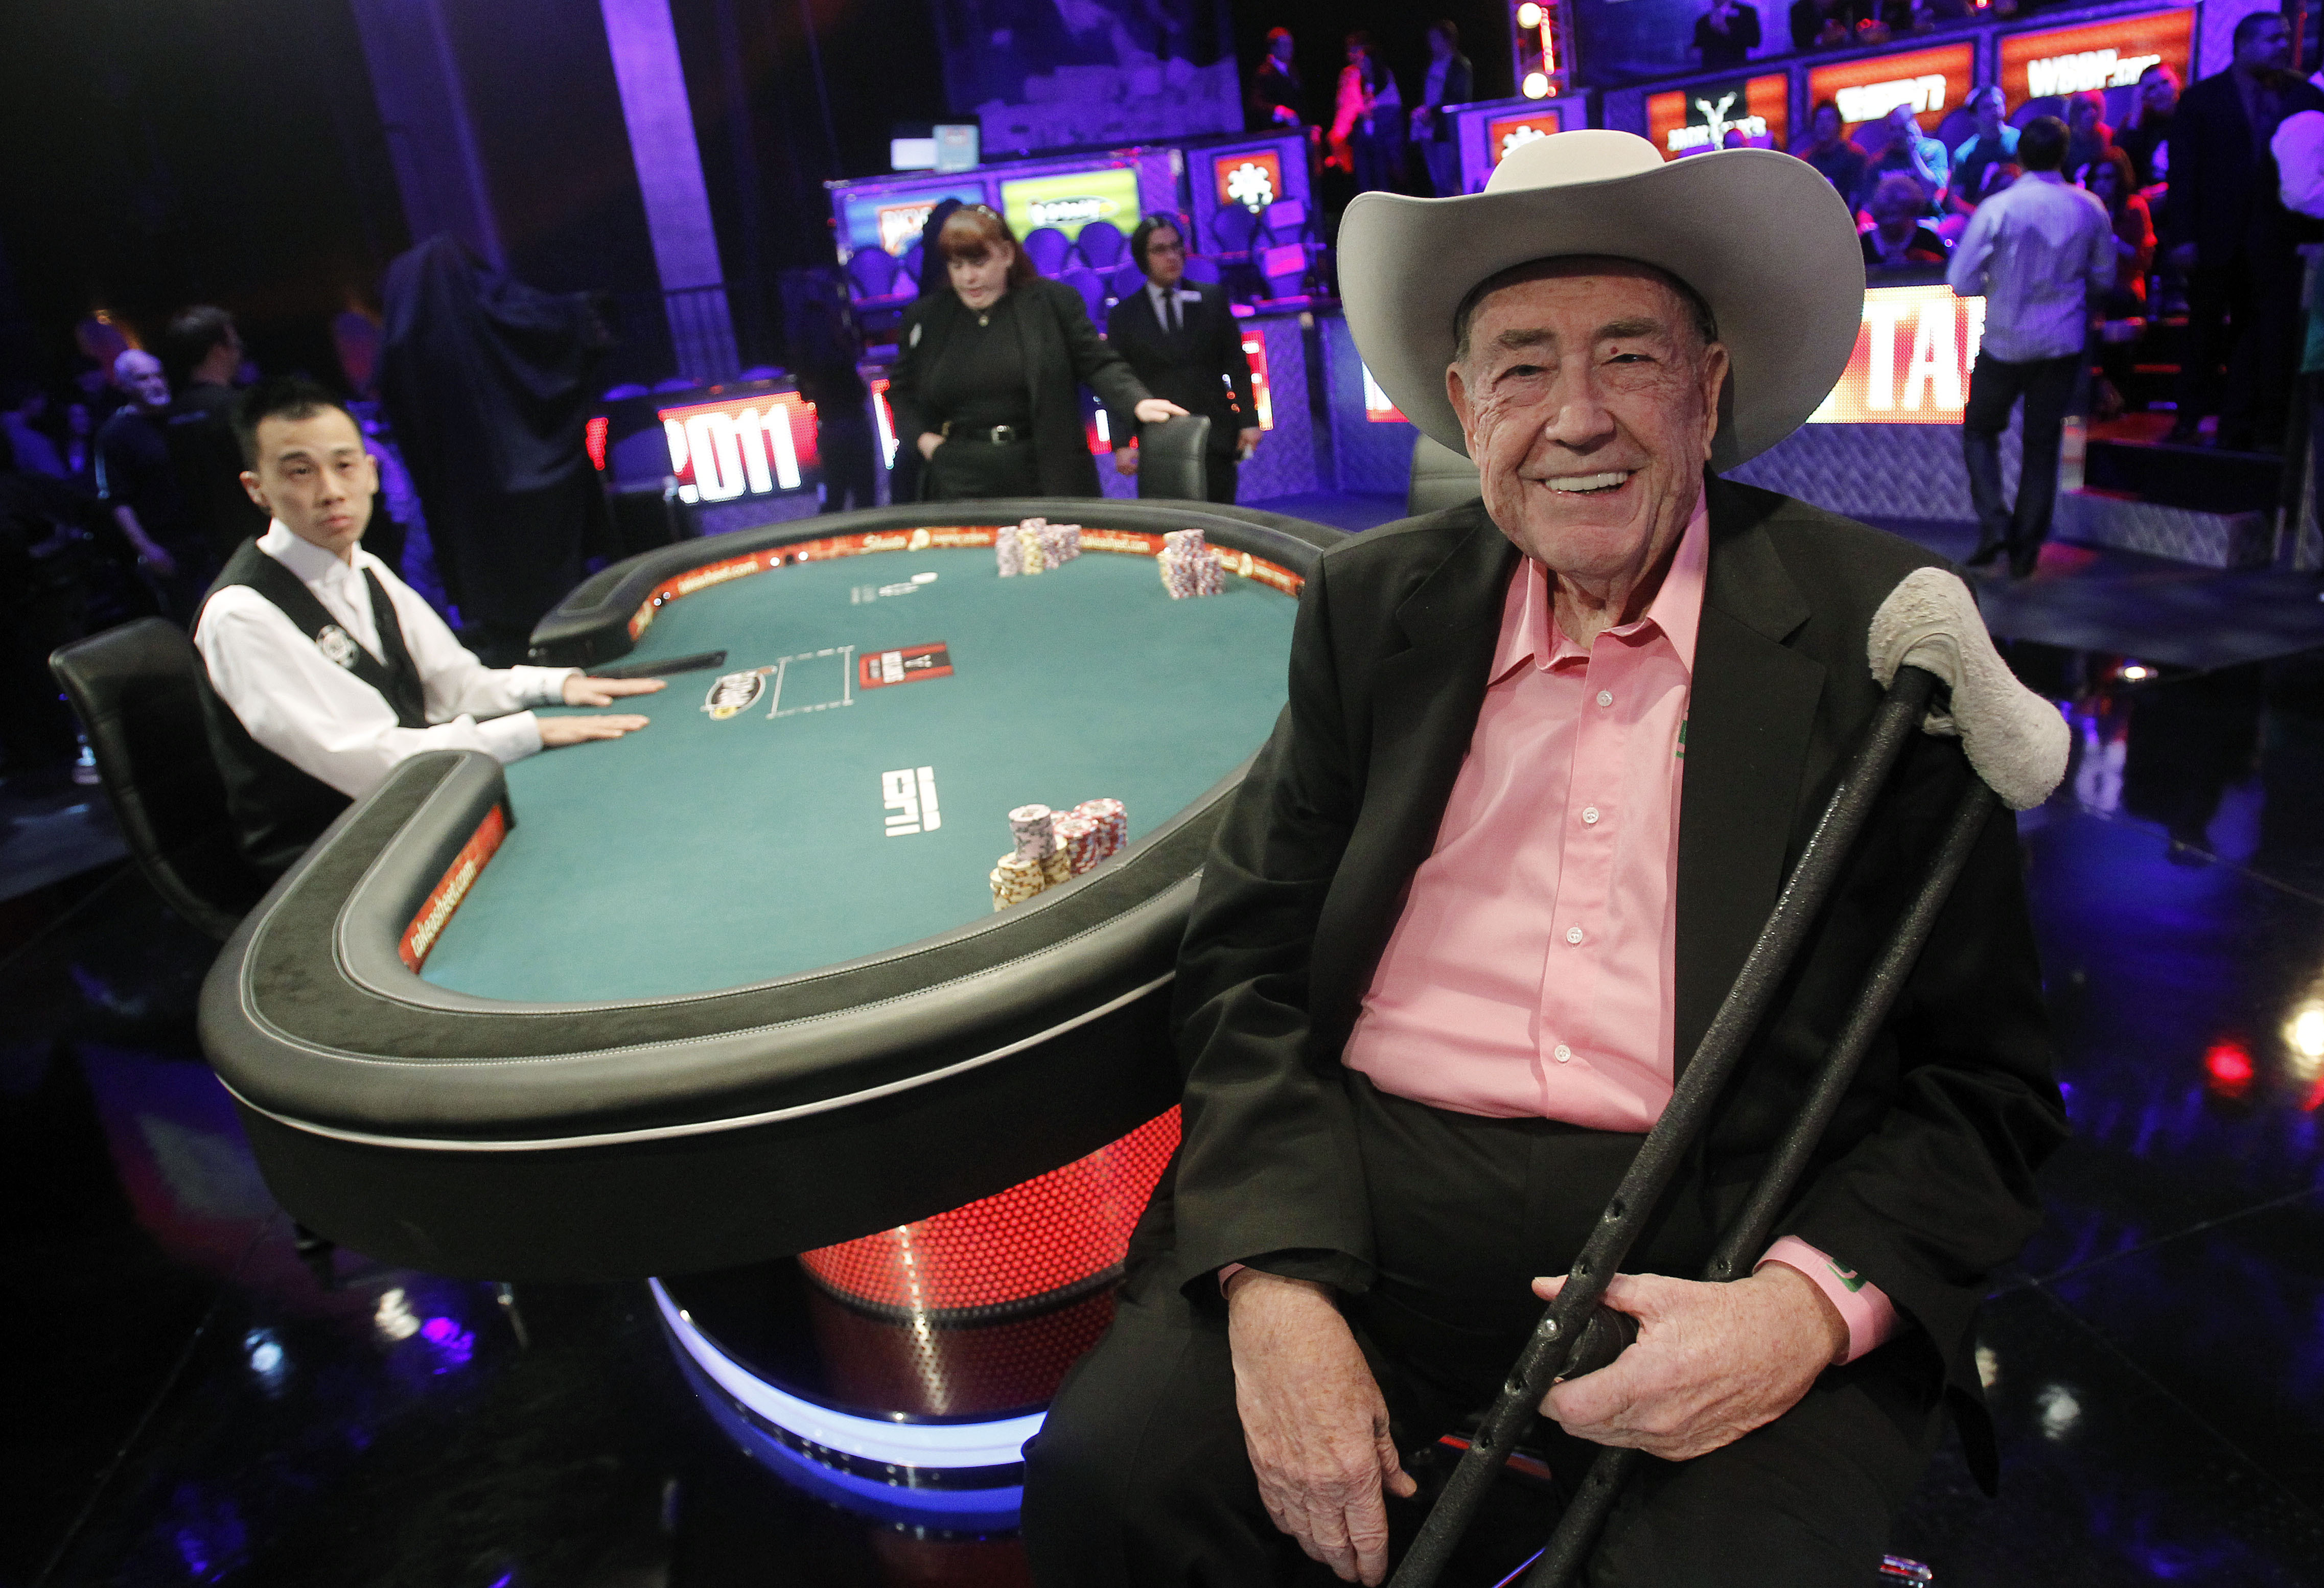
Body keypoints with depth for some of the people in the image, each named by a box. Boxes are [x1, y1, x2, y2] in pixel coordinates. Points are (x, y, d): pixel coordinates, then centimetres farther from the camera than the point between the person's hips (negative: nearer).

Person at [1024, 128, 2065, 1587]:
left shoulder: (1880, 628, -1)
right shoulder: (1373, 607, 6)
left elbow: (1988, 1077, 1)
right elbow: (1247, 962, 3)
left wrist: (1814, 1305, -17)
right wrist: (1274, 1284, -11)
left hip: (1727, 1243, -1)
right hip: (1371, 1214, 2)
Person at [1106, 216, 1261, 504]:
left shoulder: (1212, 300, 11)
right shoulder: (1123, 316, 7)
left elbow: (1238, 365, 10)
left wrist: (1248, 420, 0)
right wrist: (1123, 442, -7)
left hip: (1216, 438, 1)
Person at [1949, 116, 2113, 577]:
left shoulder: (1997, 208, -14)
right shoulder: (2090, 210, -2)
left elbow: (1961, 281, -12)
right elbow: (2104, 278, 9)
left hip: (2006, 341, -3)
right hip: (2063, 342, 3)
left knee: (1980, 429, 15)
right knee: (2043, 442, 10)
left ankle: (1993, 521, -4)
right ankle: (2026, 548, 13)